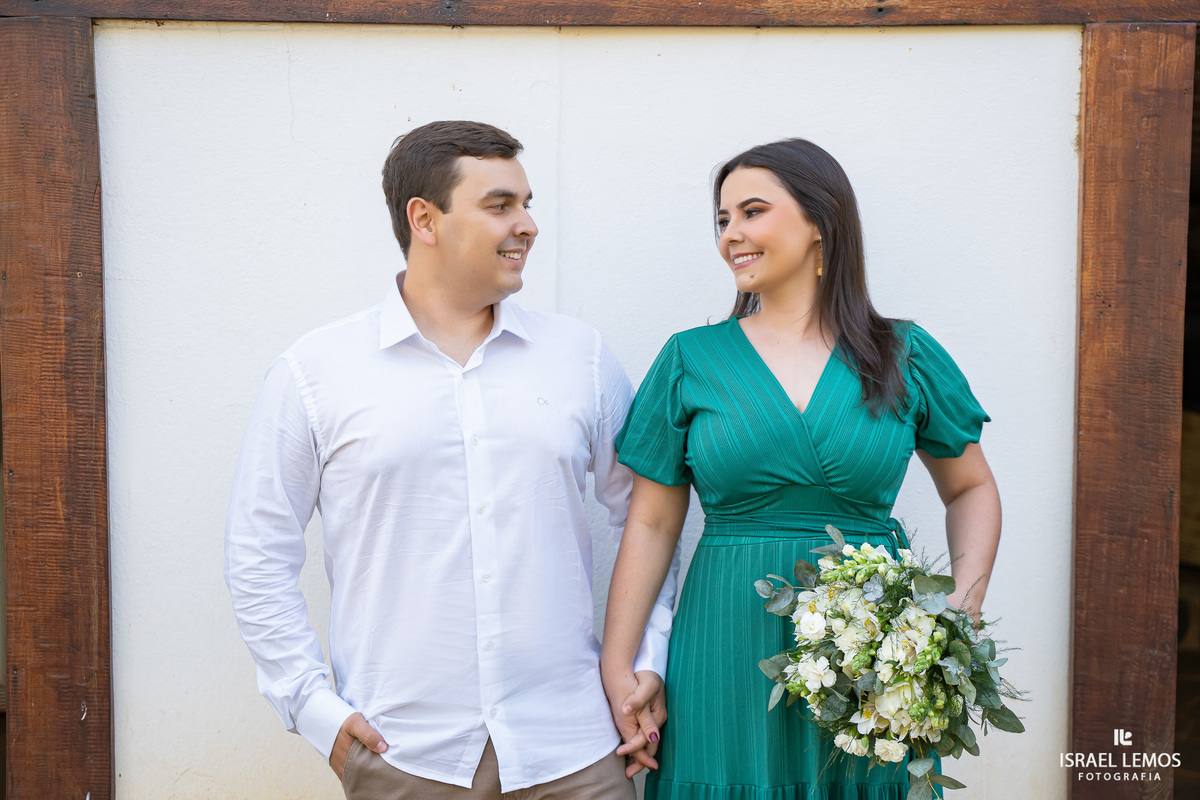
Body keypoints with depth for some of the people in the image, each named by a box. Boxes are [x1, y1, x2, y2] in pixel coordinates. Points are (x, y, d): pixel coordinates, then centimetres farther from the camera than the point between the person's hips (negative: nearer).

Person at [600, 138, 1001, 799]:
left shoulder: (905, 356, 3)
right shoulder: (692, 360, 2)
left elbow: (972, 489, 14)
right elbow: (652, 524, 2)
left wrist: (967, 600, -3)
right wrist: (617, 669, -4)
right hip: (729, 663, 0)